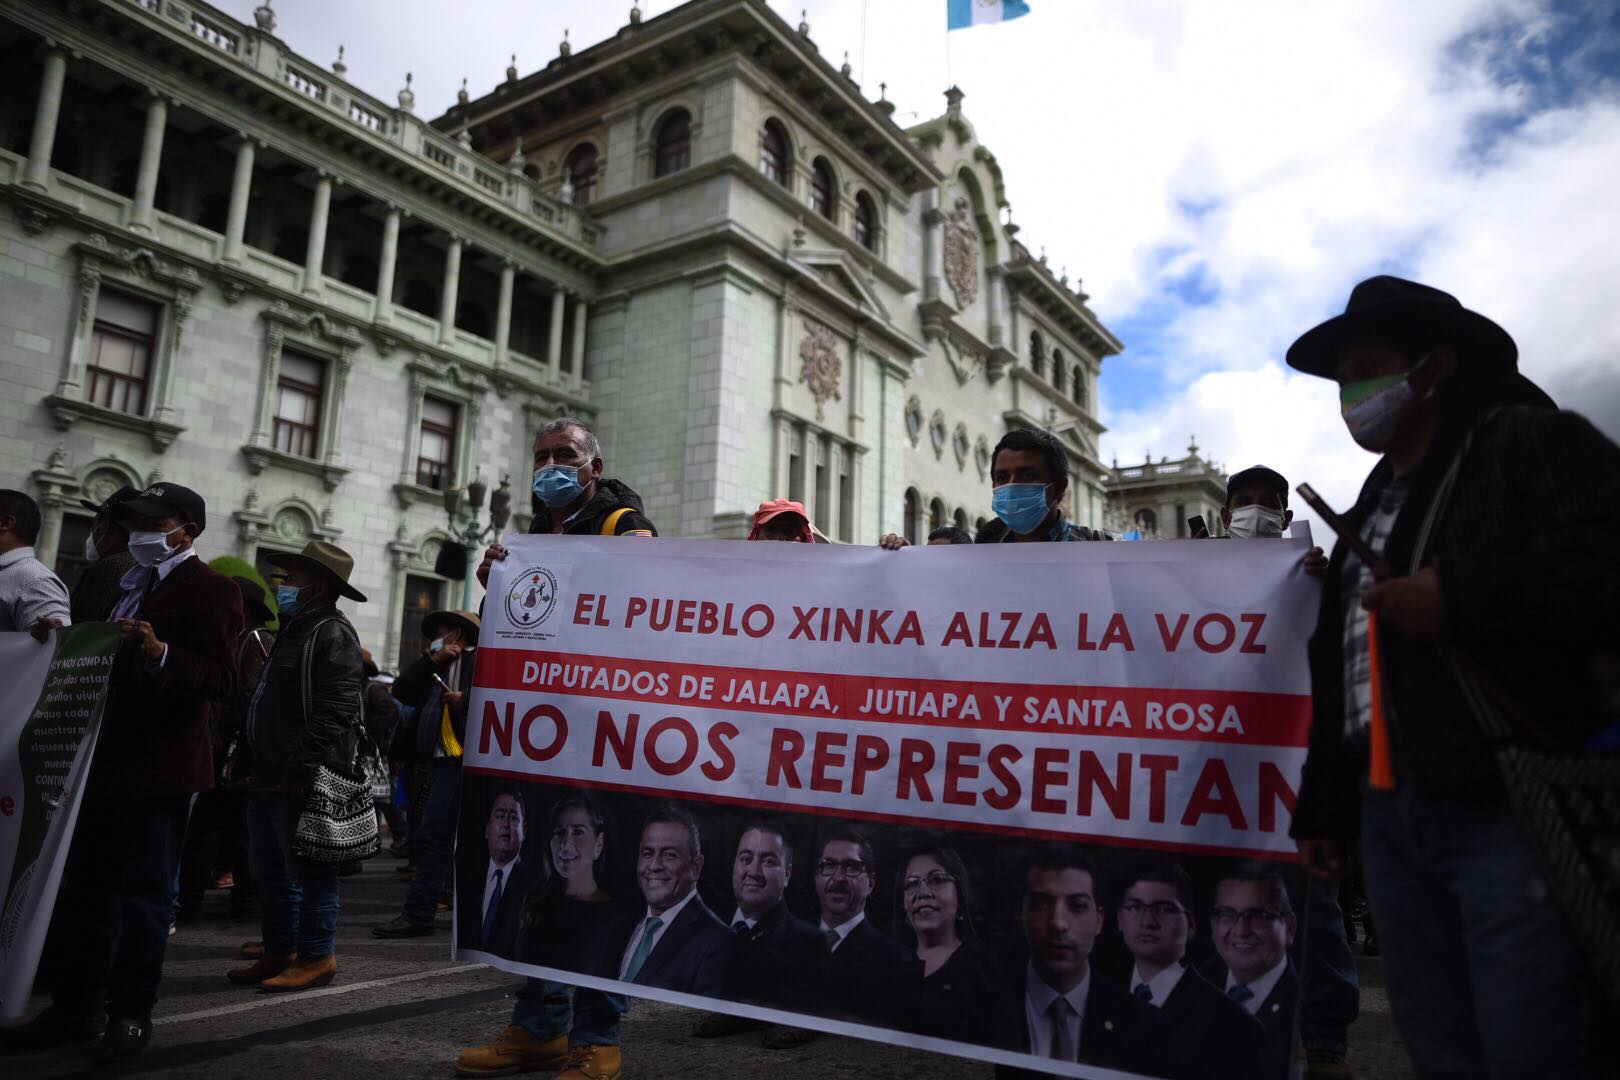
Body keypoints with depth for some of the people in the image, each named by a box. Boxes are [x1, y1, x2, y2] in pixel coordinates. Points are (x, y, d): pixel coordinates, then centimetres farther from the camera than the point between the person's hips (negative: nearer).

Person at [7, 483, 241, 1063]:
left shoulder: (209, 589, -10)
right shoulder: (133, 585, 17)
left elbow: (219, 677, -19)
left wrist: (160, 654, -33)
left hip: (160, 766, -9)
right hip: (107, 759, 9)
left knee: (145, 891, 2)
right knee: (83, 885, 14)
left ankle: (132, 1014, 14)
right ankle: (73, 1007, 26)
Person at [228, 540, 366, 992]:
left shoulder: (333, 635, -12)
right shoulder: (294, 630, 20)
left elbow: (334, 711, -22)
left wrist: (302, 767, -25)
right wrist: (255, 764, 19)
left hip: (303, 780, -11)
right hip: (270, 777, 11)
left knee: (308, 871, -3)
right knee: (271, 871, 16)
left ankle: (316, 956, 6)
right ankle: (279, 953, 26)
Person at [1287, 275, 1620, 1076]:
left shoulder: (1527, 440, 1)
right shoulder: (1370, 509, 22)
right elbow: (1341, 672, 22)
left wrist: (1461, 599, -20)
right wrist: (1324, 807, 21)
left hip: (1513, 802, -7)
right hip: (1390, 812, 7)